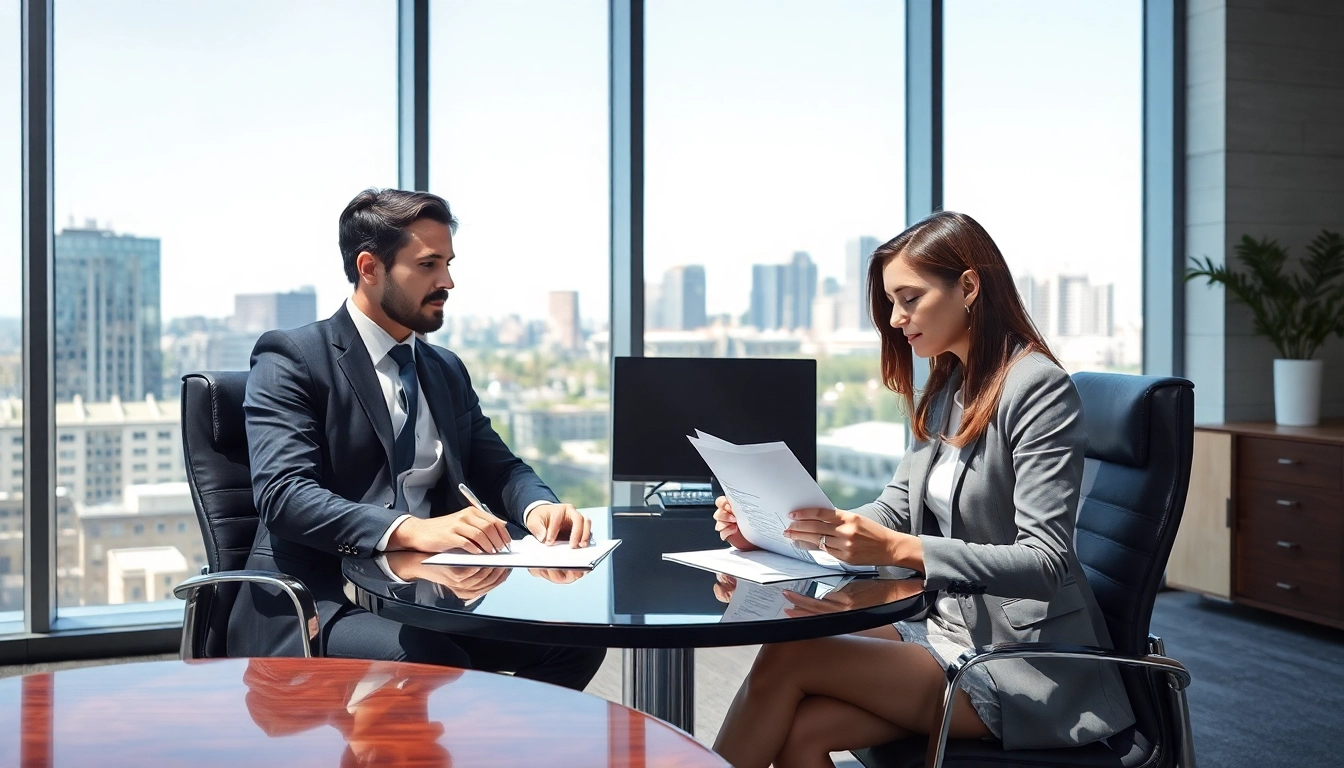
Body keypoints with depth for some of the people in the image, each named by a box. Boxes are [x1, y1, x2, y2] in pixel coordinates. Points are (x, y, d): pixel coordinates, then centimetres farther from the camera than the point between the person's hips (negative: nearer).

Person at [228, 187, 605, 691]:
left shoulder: (447, 371, 19)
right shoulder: (290, 360, -4)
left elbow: (496, 466, 15)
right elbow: (284, 493, -17)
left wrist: (538, 507, -11)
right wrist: (412, 529, -33)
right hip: (316, 605, -6)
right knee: (434, 664, -34)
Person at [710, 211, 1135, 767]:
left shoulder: (1038, 388, -15)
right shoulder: (945, 390, 11)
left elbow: (1044, 562, -22)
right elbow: (894, 509, 10)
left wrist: (897, 550, -33)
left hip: (1024, 659, -7)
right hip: (946, 625, 7)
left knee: (786, 658, -20)